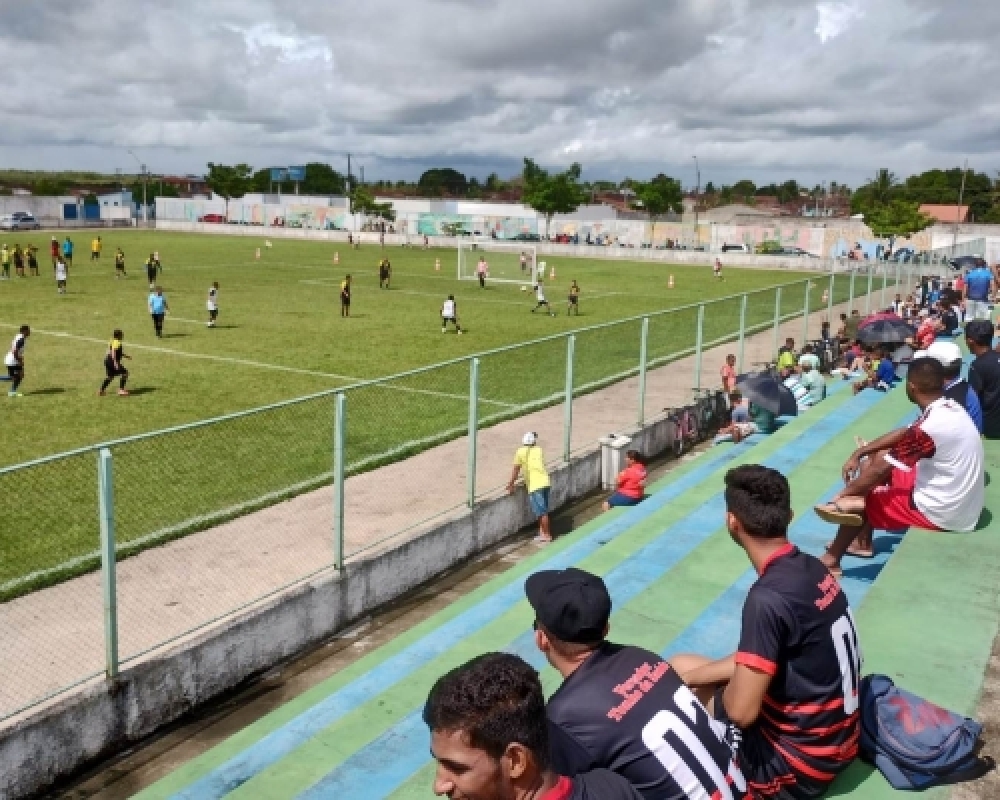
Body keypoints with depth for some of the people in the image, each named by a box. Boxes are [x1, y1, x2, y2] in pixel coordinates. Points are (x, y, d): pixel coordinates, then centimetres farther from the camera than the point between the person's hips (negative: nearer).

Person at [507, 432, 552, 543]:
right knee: (542, 510, 16)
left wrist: (510, 485, 11)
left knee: (542, 512, 0)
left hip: (535, 485, -5)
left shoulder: (521, 452, 1)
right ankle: (542, 532, 23)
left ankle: (547, 536, 5)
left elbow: (516, 470, 2)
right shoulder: (539, 450, 14)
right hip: (545, 482, 5)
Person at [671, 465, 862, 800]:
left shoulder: (769, 597, -29)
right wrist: (688, 677, 4)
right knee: (680, 667, 17)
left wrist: (727, 685, -4)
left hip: (798, 760, -8)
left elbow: (741, 710, -27)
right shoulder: (810, 568, -2)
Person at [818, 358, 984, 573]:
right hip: (955, 499, 9)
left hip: (941, 512, -9)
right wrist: (859, 453, 9)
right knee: (878, 459, 17)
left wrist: (843, 495, -7)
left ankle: (831, 560, 25)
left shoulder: (930, 426, -29)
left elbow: (879, 470, -20)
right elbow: (902, 434, 14)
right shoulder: (949, 408, -2)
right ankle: (862, 541, 25)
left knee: (855, 501, 3)